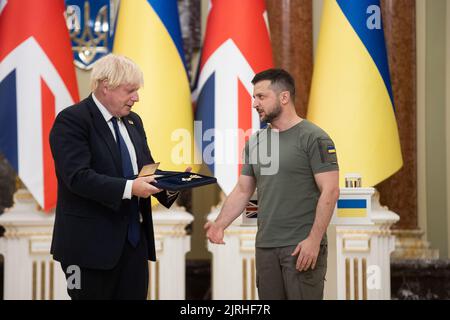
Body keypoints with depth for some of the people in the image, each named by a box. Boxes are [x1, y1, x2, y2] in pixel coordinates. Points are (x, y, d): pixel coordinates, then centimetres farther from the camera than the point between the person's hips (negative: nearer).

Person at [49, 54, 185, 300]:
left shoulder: (133, 122, 15)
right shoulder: (72, 120, -11)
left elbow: (147, 169, 15)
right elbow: (78, 176, -21)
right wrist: (128, 188, -28)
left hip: (134, 240, 7)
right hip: (91, 242, -7)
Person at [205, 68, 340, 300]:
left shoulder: (313, 138, -7)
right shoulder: (255, 141, 12)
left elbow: (330, 192, -12)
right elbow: (242, 191, 15)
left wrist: (314, 240, -19)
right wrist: (220, 224, 0)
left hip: (302, 246, -6)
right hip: (265, 246, 6)